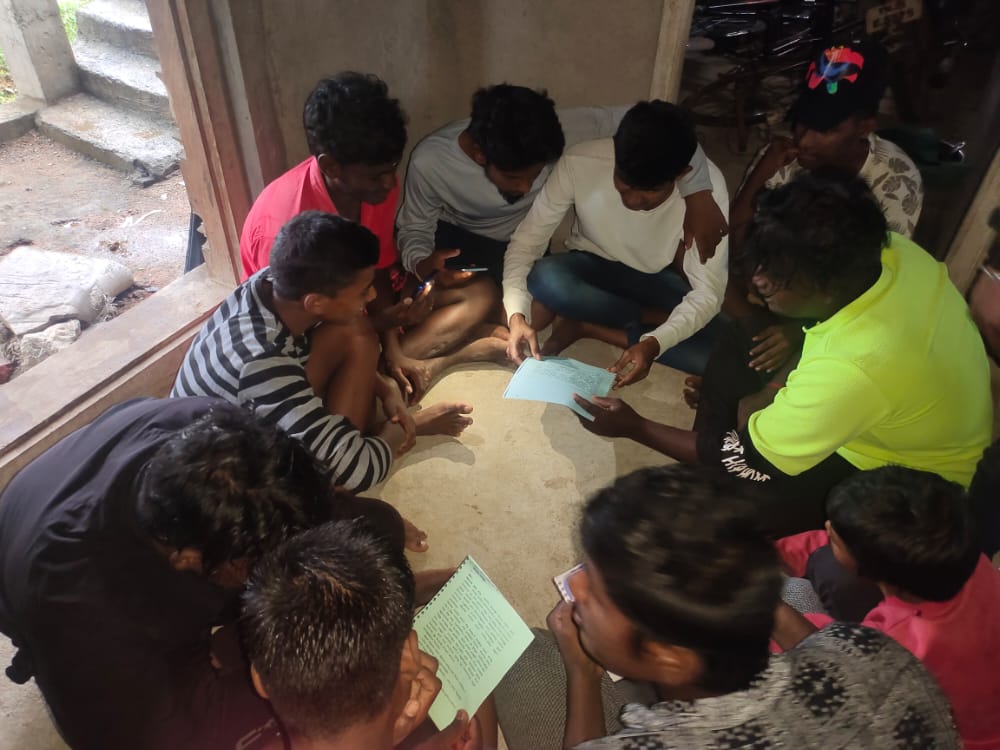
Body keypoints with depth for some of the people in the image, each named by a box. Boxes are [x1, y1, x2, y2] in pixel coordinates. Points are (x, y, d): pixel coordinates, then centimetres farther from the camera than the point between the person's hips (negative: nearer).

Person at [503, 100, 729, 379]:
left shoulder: (709, 186, -28)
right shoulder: (579, 163, -28)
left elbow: (707, 292, -24)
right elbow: (526, 241, -20)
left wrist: (654, 343, -41)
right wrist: (518, 314, -36)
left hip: (660, 279, 0)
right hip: (594, 266, 1)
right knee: (545, 278, -35)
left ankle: (584, 325, -15)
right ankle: (655, 317, -11)